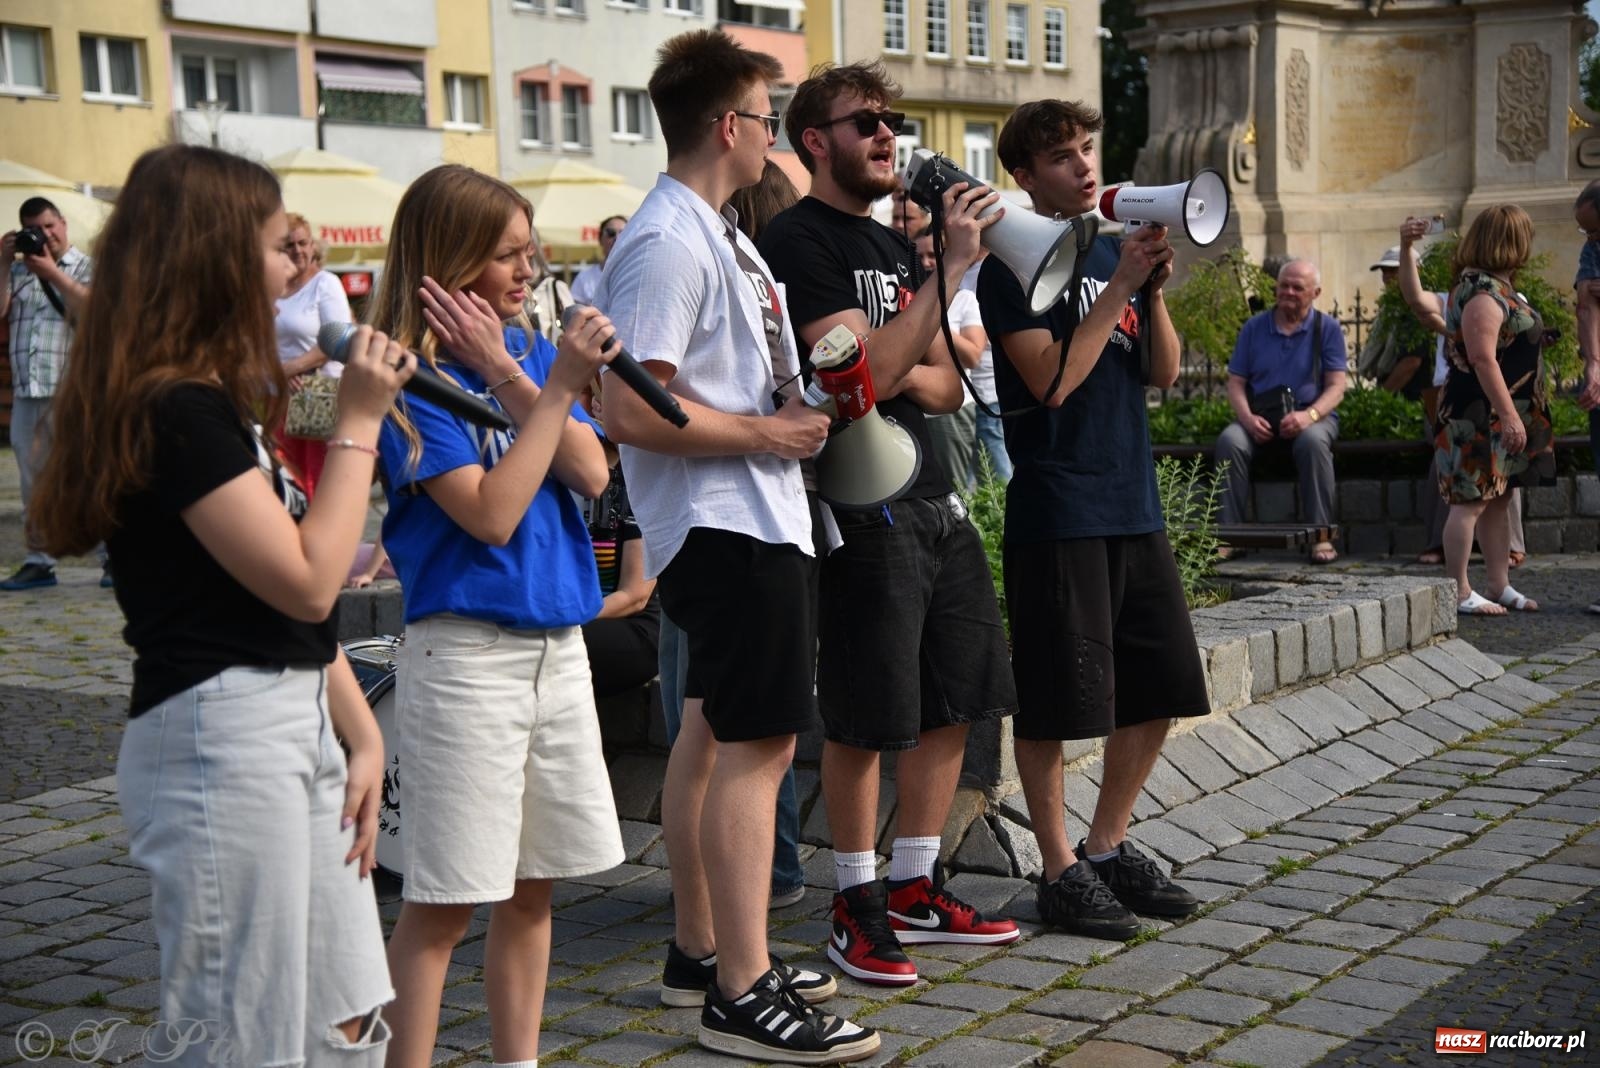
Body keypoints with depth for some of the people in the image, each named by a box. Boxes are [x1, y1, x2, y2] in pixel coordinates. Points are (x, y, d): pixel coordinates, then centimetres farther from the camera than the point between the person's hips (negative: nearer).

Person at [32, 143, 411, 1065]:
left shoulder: (216, 404, 14)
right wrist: (360, 423, -11)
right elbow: (308, 580, -20)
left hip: (295, 726, 10)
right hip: (222, 739, -10)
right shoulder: (175, 410, -17)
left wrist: (362, 734, 8)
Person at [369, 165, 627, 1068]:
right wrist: (558, 388, -19)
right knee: (446, 898, -2)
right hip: (467, 650, -7)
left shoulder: (530, 352, 9)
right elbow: (491, 512, -18)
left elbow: (590, 473, -3)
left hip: (558, 643, 7)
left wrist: (507, 375, -12)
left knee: (533, 883, 13)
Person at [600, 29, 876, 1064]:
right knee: (759, 743, -9)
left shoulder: (717, 233, 16)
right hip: (730, 524, -11)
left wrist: (808, 395, 11)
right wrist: (768, 434, -17)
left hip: (755, 520, 11)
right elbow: (633, 410, -24)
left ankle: (700, 949, 26)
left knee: (717, 731, 15)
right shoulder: (668, 242, -17)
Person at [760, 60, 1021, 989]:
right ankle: (859, 903, 12)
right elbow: (864, 370, -21)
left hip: (936, 499, 9)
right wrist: (954, 266, -22)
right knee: (866, 720, -1)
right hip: (863, 507, -8)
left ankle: (916, 889, 24)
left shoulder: (897, 245, 18)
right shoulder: (800, 241, -8)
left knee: (955, 701, 12)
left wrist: (907, 376, -4)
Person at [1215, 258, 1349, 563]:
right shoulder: (1254, 327, 10)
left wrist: (1309, 415, -23)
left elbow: (1336, 387, -3)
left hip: (1311, 416, -2)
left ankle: (1321, 535, -30)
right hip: (1260, 417, 2)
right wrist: (1247, 418, -14)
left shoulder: (1328, 328, 4)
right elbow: (1235, 383, 7)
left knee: (1313, 442, -37)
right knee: (1229, 441, -29)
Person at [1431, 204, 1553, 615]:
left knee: (1497, 501, 13)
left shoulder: (1496, 286, 14)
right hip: (1481, 415, -11)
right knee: (1471, 501, -7)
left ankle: (1500, 585, 20)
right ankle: (1459, 593, -3)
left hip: (1502, 415, 11)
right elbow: (1483, 359, -24)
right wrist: (1510, 416, -24)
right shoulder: (1483, 294, -19)